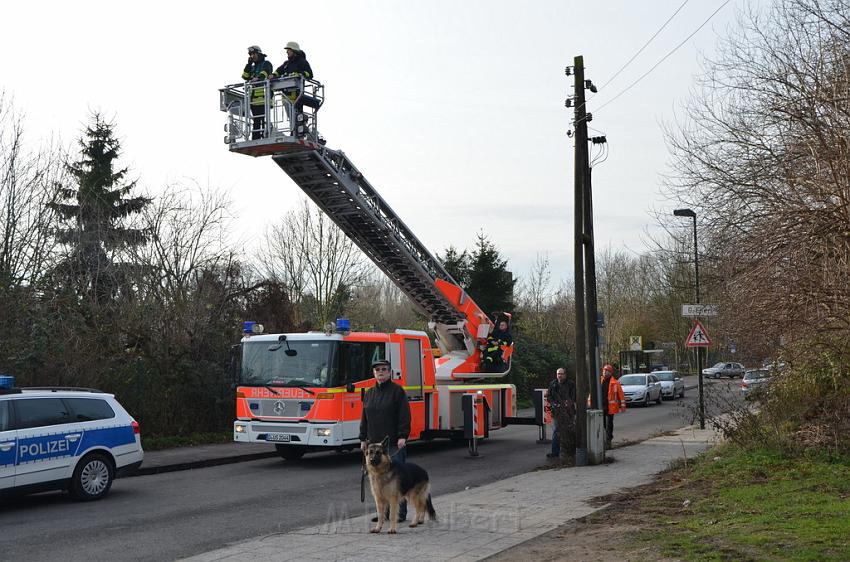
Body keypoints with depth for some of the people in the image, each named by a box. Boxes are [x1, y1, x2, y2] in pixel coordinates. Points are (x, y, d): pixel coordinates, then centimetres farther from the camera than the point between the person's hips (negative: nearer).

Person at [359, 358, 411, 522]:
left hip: (394, 443, -6)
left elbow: (404, 415, -9)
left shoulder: (397, 391, -3)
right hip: (375, 442, 6)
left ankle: (401, 513, 1)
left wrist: (402, 436, -17)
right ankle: (384, 511, 16)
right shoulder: (370, 394, 15)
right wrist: (363, 439, 15)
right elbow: (364, 418, 19)